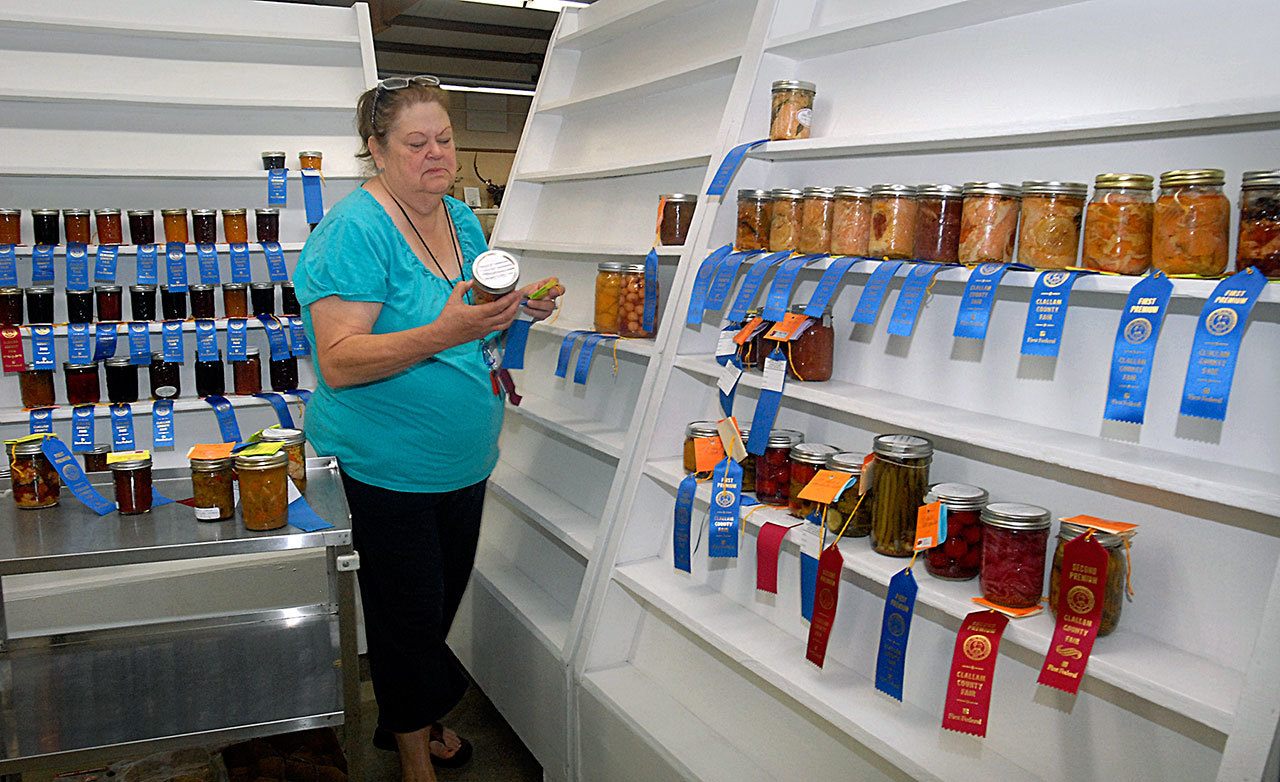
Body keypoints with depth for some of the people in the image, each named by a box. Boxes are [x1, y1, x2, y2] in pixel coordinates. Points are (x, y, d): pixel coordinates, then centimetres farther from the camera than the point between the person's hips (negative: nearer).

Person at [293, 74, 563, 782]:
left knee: (444, 599, 21)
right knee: (410, 611, 7)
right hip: (390, 464, -7)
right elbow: (338, 363, -25)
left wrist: (518, 309, -3)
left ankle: (419, 716, 45)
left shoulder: (461, 218, 5)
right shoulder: (355, 229, -18)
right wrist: (442, 332, -36)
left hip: (463, 459, 7)